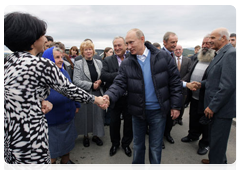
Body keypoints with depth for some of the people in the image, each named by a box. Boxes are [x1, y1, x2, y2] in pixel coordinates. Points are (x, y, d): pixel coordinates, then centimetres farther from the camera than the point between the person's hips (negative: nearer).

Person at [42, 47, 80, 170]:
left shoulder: (64, 72, 3)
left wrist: (76, 105, 12)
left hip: (67, 115, 7)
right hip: (52, 118, -6)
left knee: (67, 139, 22)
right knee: (52, 143, 13)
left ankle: (65, 160, 47)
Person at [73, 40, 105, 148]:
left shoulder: (99, 63, 10)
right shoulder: (78, 64, -3)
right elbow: (76, 81, -12)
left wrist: (100, 81, -9)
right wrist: (91, 85, -16)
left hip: (97, 94, 3)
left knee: (98, 115, 8)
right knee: (85, 116, 8)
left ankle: (96, 135, 28)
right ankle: (85, 136, 29)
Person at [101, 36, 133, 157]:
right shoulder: (108, 61, -1)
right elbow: (103, 76, -17)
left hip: (129, 98, 0)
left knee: (129, 123, 15)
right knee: (114, 123, 15)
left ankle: (126, 144, 40)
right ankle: (115, 144, 41)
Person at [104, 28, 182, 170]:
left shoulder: (163, 57, -8)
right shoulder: (127, 64, -5)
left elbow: (175, 82, -5)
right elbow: (119, 84, -10)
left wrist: (176, 105, -6)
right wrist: (109, 96, -31)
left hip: (158, 110, -1)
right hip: (137, 110, 2)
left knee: (155, 147, 15)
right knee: (138, 145, 20)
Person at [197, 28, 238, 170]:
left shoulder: (231, 54, -18)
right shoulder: (221, 54, 13)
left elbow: (228, 85, -25)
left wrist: (212, 106, -22)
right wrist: (201, 84, 4)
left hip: (223, 107, -10)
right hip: (216, 106, 10)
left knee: (218, 139, 6)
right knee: (216, 136, 23)